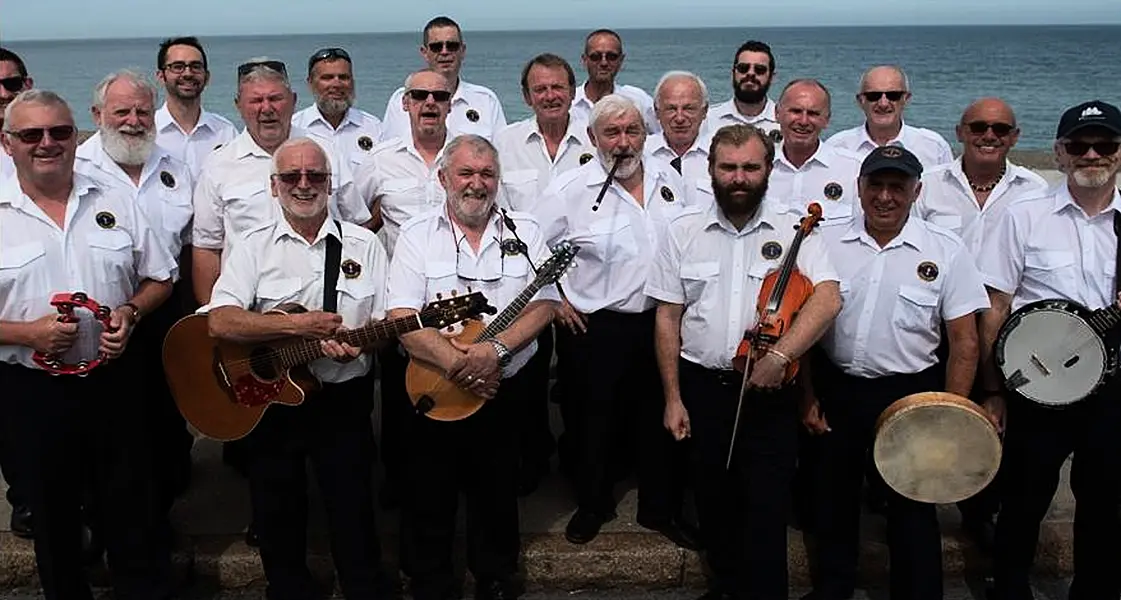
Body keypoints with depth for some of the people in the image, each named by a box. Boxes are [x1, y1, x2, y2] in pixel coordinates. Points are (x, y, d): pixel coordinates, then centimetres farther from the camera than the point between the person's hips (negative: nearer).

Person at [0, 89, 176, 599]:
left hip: (114, 380, 2)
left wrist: (130, 312, -9)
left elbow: (159, 279, 10)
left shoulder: (113, 203, 3)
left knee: (133, 514, 13)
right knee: (52, 518, 16)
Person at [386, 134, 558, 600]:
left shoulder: (524, 232, 3)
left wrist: (496, 350, -22)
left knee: (498, 498, 16)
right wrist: (458, 364, -23)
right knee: (429, 501, 10)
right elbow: (402, 319, -12)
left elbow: (544, 304, -6)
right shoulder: (417, 237, -3)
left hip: (506, 391, 1)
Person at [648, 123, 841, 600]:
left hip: (771, 391, -2)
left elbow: (828, 298, -17)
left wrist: (779, 354, -28)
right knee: (714, 502, 16)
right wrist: (673, 398, 0)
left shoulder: (792, 231, -4)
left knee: (767, 511, 1)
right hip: (702, 387, 2)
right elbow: (667, 318, 3)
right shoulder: (683, 232, 1)